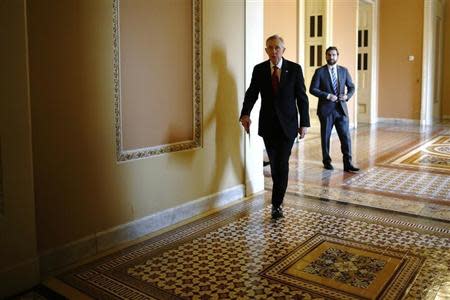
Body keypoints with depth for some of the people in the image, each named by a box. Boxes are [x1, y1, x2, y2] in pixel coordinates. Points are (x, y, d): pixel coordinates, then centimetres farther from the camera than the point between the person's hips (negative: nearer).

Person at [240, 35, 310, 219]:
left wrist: (304, 123, -5)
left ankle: (277, 204, -1)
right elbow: (251, 94, -4)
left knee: (282, 164, -9)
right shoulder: (259, 69, 2)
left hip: (287, 124, -2)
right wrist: (245, 114, -22)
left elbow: (302, 98, -1)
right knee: (274, 164, 14)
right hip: (268, 125, 2)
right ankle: (279, 195, 35)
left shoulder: (294, 69, -3)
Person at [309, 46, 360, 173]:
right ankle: (327, 162, 21)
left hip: (341, 109, 3)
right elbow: (312, 89, -8)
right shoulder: (320, 71, -2)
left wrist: (347, 96, -6)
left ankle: (347, 164, 4)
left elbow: (351, 87, 14)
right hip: (326, 109, -2)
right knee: (325, 137, 7)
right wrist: (327, 96, -17)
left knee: (346, 137, -1)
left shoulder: (344, 70, 9)